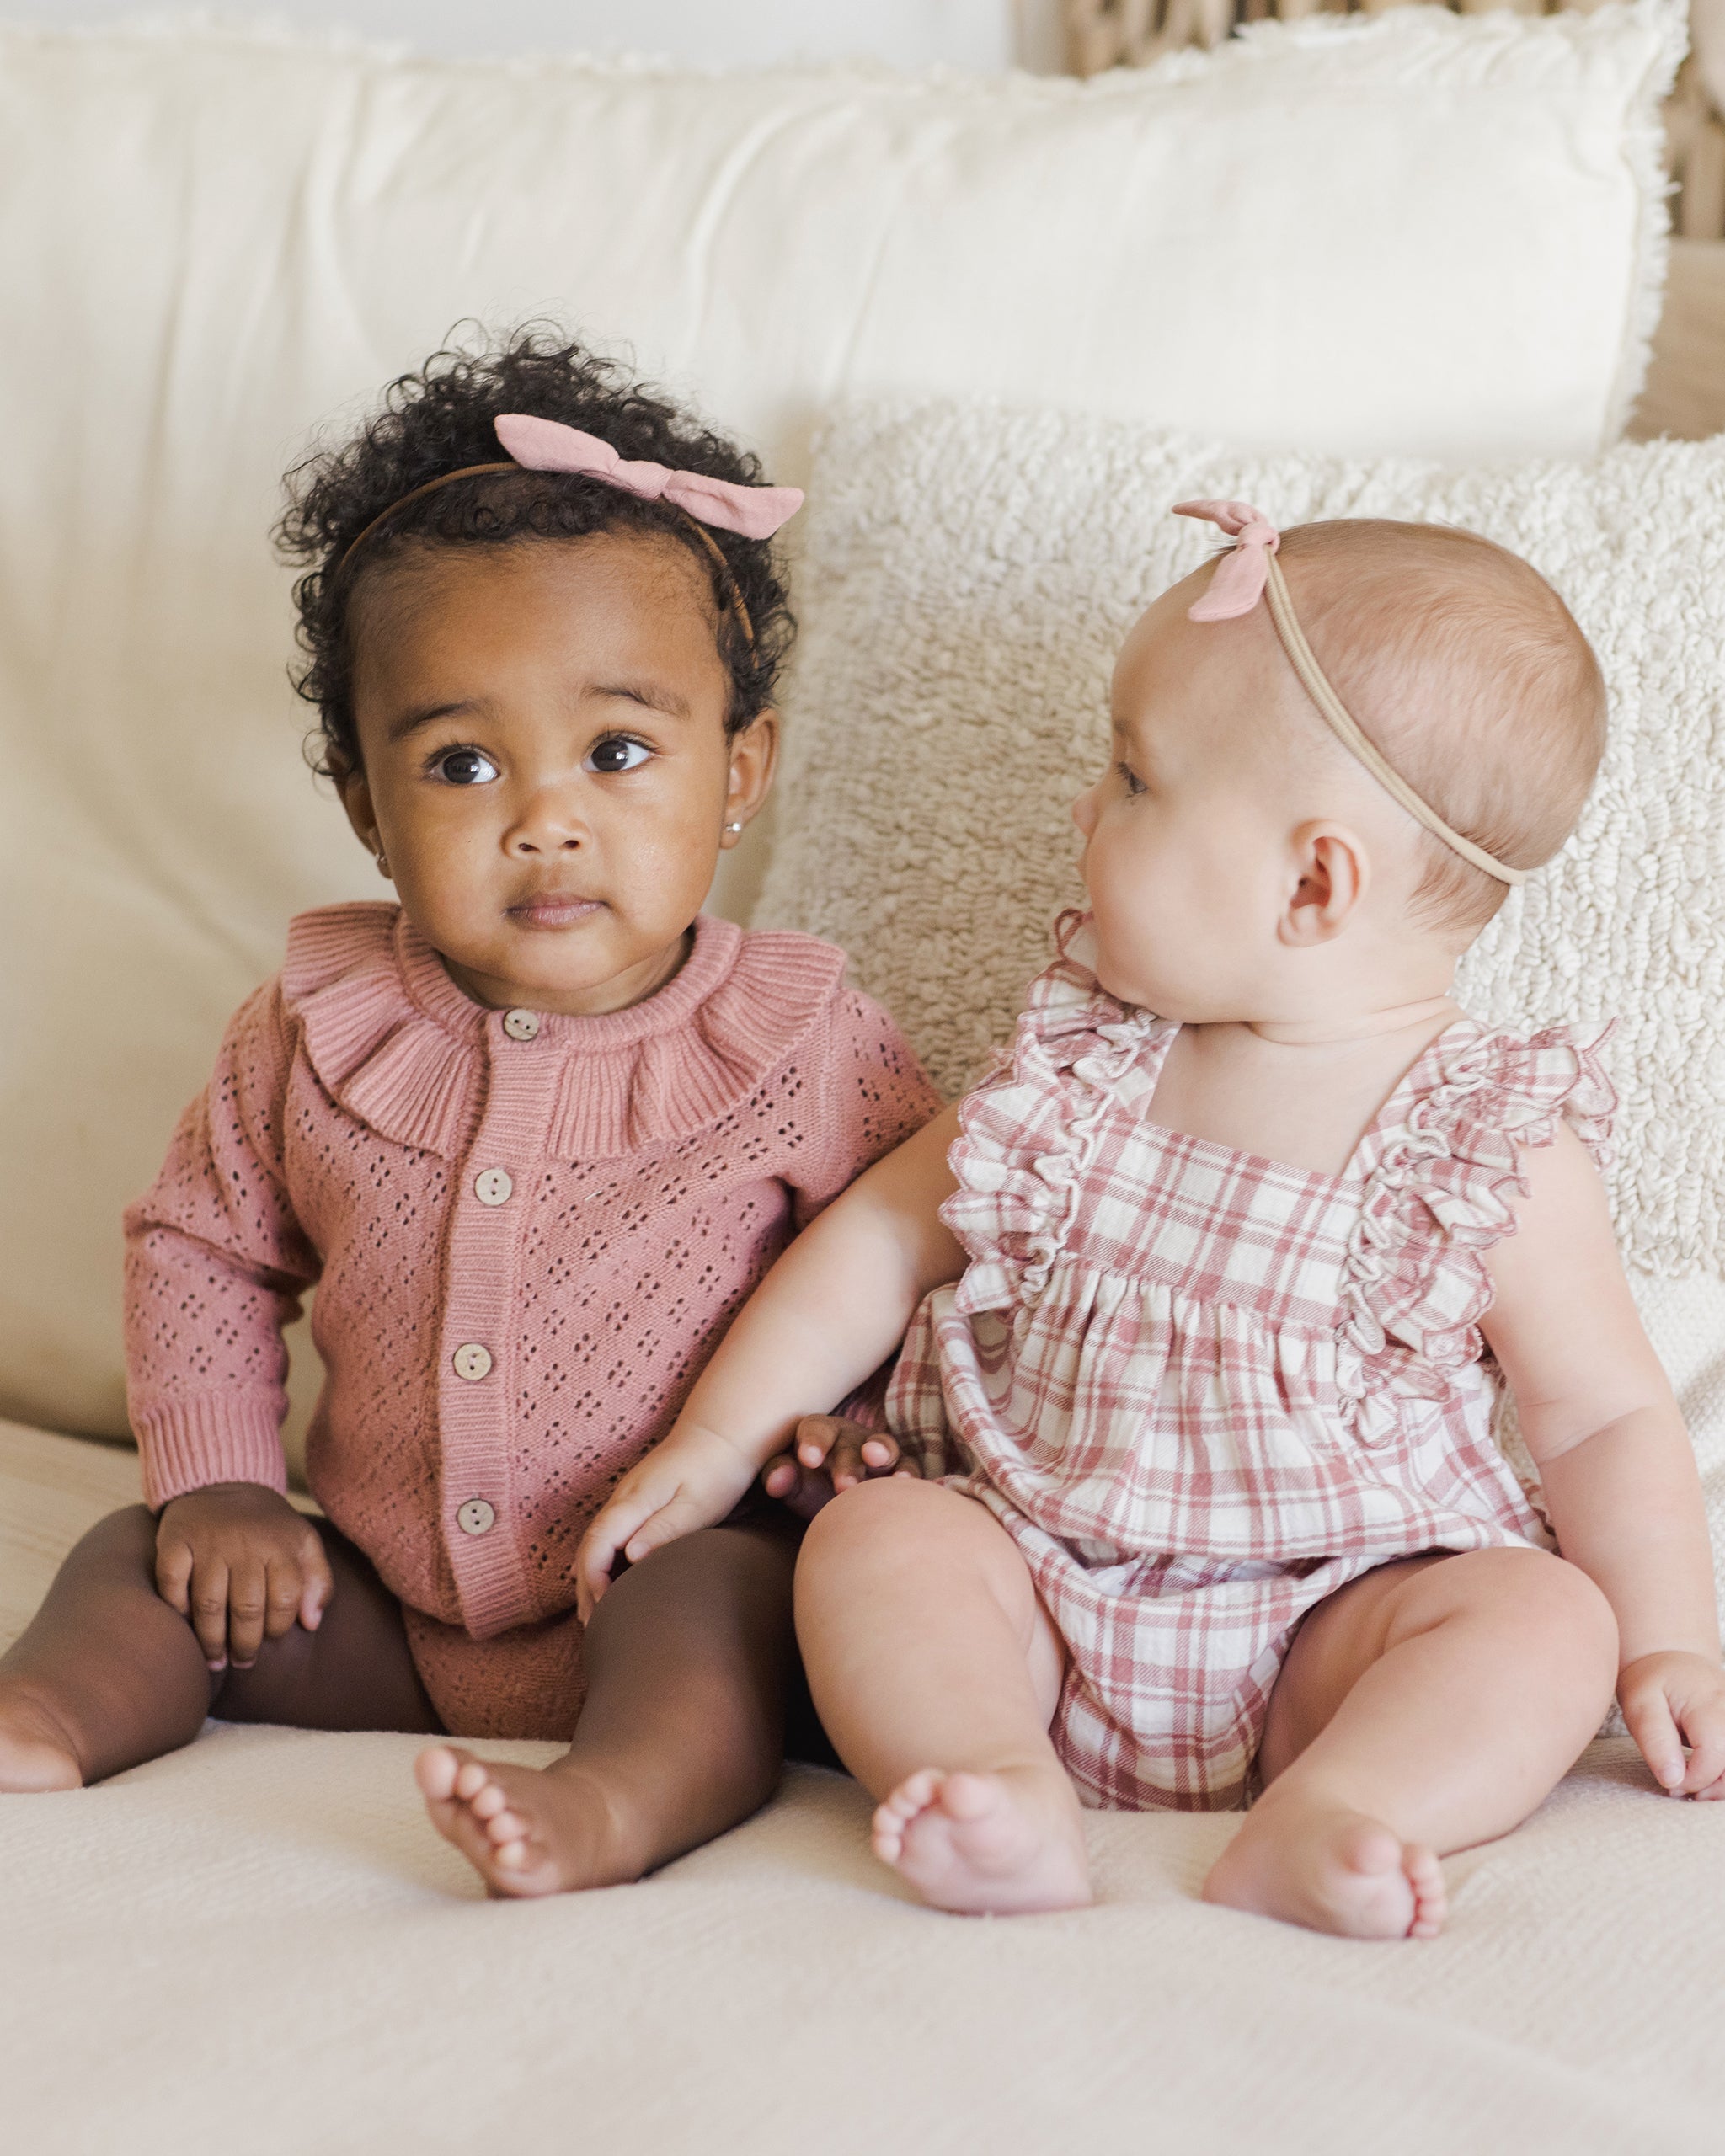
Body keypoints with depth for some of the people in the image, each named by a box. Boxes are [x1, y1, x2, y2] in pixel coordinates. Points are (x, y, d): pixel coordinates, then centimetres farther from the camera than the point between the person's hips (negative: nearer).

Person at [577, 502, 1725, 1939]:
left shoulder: (1503, 1154, -8)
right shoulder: (1090, 1064, 3)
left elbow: (1606, 1417, -1)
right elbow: (892, 1226, 11)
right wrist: (722, 1434, 7)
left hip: (1332, 1632, -2)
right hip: (1049, 1608, 3)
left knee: (1551, 1615, -25)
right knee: (874, 1535, -21)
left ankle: (1326, 1815, -42)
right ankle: (1002, 1796, -40)